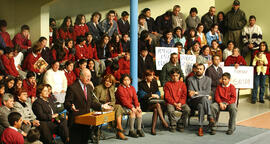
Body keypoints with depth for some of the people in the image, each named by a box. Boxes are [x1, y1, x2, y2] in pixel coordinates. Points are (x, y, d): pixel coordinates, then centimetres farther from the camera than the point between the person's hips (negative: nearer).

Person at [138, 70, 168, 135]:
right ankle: (164, 122, -32)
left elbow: (158, 92, 13)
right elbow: (142, 95, -10)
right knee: (157, 105, -32)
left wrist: (156, 96, -9)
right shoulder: (141, 84, 0)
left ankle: (153, 129, -29)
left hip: (154, 102, 3)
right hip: (145, 104, -3)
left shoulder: (154, 82, 14)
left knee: (155, 110, -31)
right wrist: (151, 95, -14)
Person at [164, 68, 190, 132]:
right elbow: (167, 96, -1)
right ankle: (173, 125, -9)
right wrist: (174, 104, -13)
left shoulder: (182, 84, 11)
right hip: (171, 103, -2)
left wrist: (180, 103, -11)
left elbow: (184, 96, 7)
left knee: (187, 109, -27)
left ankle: (180, 124, -5)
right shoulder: (167, 84, 6)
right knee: (170, 110, -35)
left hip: (181, 103, 2)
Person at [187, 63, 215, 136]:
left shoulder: (208, 79, 15)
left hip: (206, 99, 1)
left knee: (201, 106, -37)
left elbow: (207, 92, 1)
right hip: (194, 100, 0)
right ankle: (210, 117, -39)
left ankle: (200, 127, -37)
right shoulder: (190, 79, 13)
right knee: (204, 99, -36)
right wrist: (206, 96, -10)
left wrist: (196, 92, -14)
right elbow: (190, 93, 2)